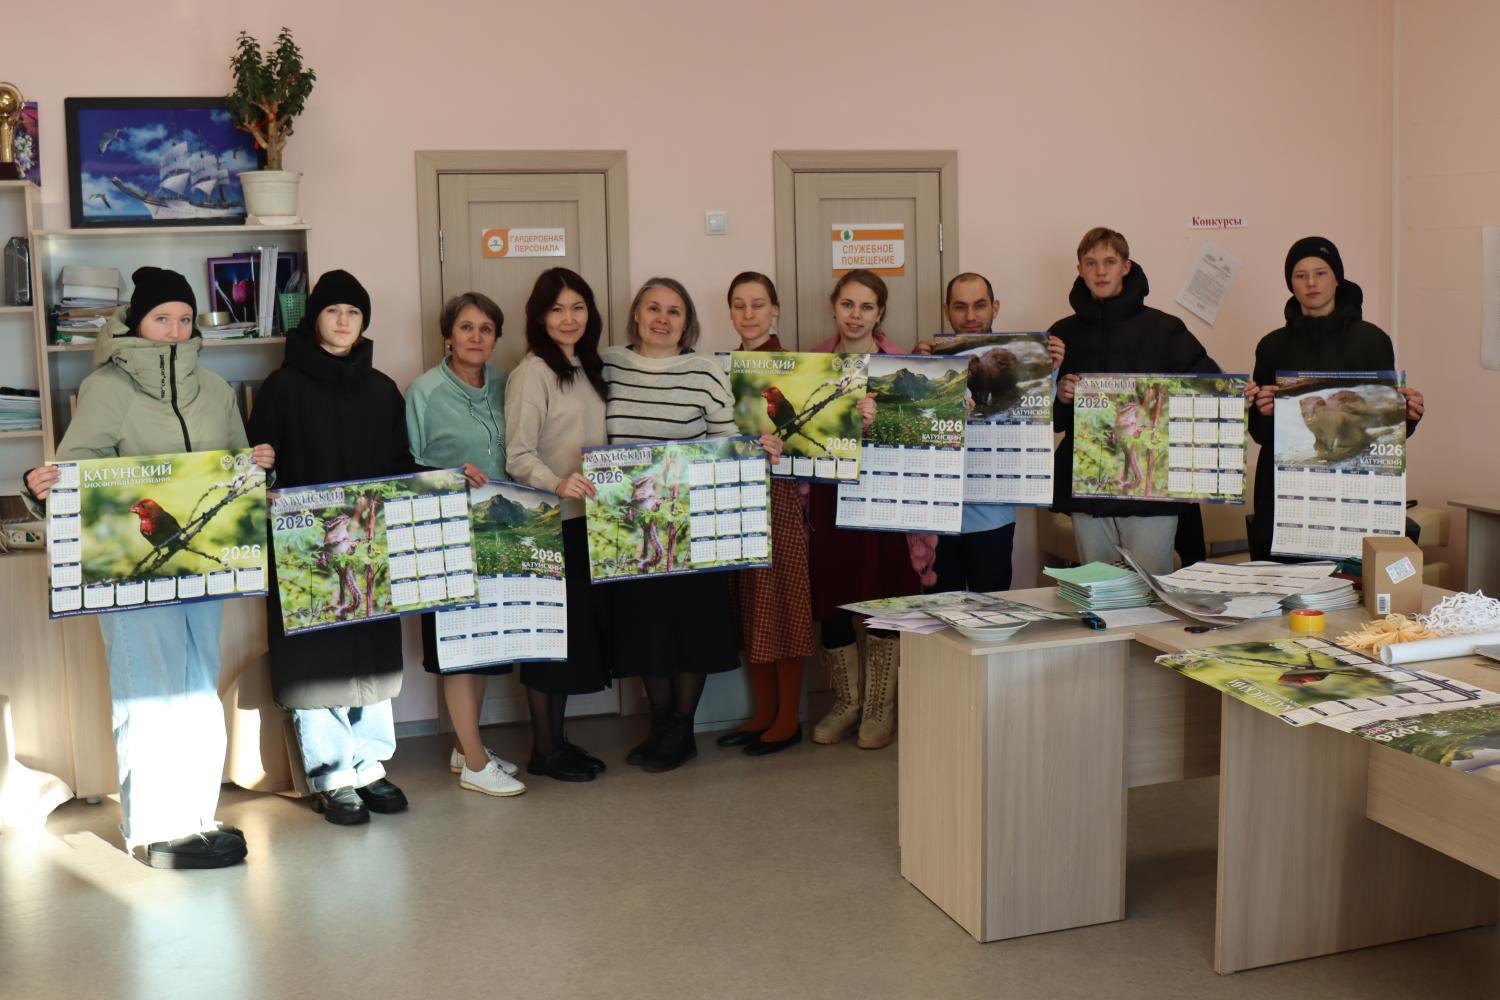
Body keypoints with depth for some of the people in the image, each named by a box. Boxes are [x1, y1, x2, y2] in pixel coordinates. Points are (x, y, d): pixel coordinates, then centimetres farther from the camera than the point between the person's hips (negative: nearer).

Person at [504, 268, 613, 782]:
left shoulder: (589, 368, 14)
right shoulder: (532, 372, -11)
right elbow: (518, 456, -16)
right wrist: (558, 483, -32)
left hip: (587, 520, 8)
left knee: (578, 629, 12)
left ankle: (558, 738, 23)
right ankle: (544, 749, 10)